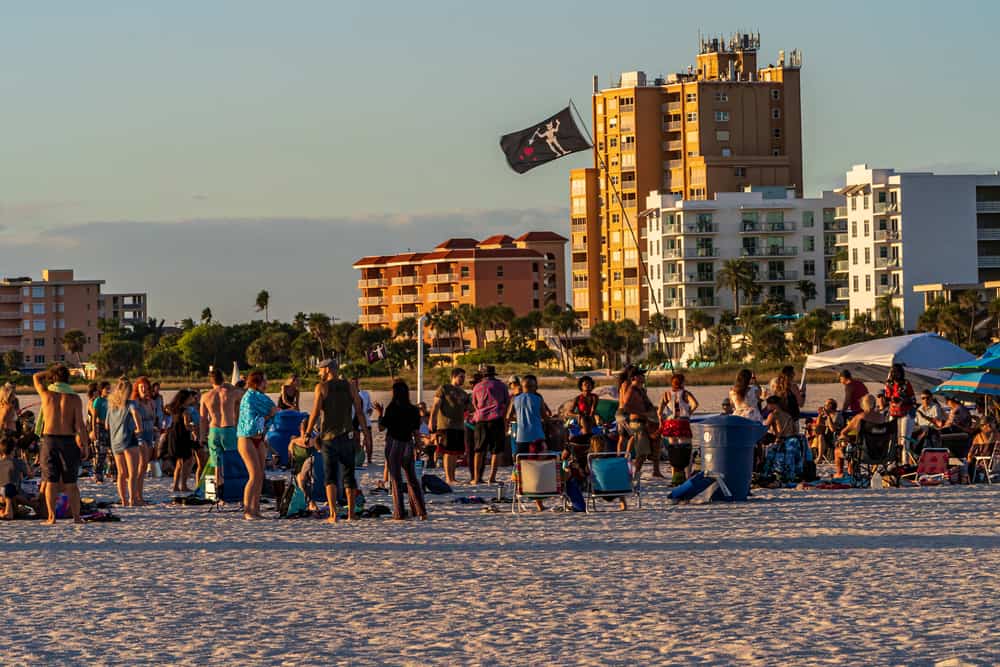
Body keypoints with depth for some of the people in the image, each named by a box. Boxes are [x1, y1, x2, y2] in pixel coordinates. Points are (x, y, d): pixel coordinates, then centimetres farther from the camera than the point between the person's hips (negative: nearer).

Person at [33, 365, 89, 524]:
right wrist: (86, 446, -1)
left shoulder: (47, 394, 0)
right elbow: (80, 425, -6)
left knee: (50, 481, 3)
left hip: (49, 440, 0)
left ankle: (51, 517, -2)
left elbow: (36, 377, 21)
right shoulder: (74, 399, -3)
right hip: (69, 440, 0)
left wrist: (53, 372, 21)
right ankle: (76, 516, 5)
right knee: (70, 483, 6)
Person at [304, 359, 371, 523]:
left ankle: (333, 514, -11)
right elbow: (360, 411, 2)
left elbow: (315, 413, -9)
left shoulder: (321, 387, -4)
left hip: (328, 436, -2)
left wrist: (307, 434, -2)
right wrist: (366, 434, 6)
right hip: (347, 435, 2)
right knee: (348, 475, 10)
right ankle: (351, 513, 9)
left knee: (330, 476, 1)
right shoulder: (349, 386, 6)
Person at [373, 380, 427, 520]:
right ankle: (421, 511, 5)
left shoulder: (391, 409, -11)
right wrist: (416, 445, 19)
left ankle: (399, 513, -1)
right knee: (412, 479, 12)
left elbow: (381, 427, -7)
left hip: (393, 444, -3)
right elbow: (416, 432, 3)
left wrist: (379, 415, 9)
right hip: (408, 444, 3)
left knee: (396, 479, 2)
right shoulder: (414, 410, 0)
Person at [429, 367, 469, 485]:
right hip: (446, 425, -7)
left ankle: (453, 477, 13)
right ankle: (448, 478, -11)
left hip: (459, 426, 7)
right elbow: (436, 405, -6)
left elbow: (466, 409, 25)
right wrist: (432, 420, -16)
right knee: (448, 452, -10)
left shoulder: (463, 394, 20)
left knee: (456, 453, 7)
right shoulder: (443, 389, 1)